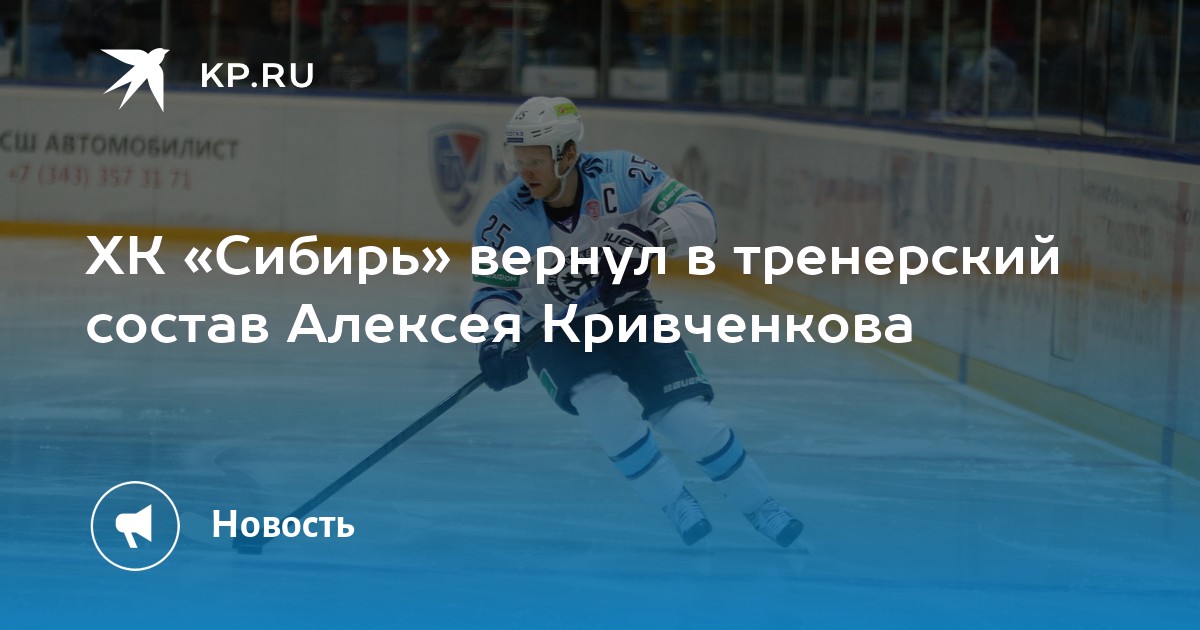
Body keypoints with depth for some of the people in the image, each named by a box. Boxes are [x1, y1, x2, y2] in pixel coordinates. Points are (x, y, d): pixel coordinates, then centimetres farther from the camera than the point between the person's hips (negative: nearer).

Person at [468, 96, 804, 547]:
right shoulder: (504, 218, -19)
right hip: (554, 336, 0)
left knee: (691, 419, -12)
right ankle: (678, 509, -10)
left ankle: (763, 509, 10)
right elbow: (494, 292, -13)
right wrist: (495, 341, -33)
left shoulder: (620, 175, -20)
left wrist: (652, 235, -39)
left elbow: (698, 217, -19)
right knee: (608, 406, -29)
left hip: (626, 315, 1)